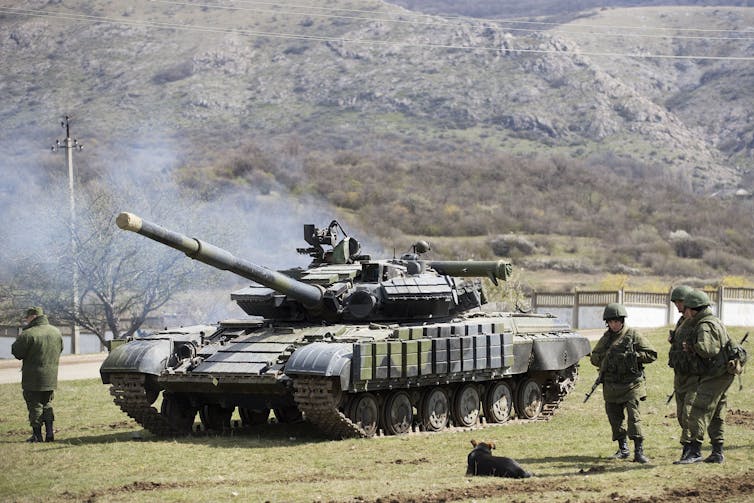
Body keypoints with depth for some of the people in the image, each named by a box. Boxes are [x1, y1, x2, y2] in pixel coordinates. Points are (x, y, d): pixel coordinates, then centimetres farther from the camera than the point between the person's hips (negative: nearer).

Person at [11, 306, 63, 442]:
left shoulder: (28, 334, -18)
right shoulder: (56, 332, 5)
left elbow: (16, 352, -12)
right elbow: (60, 350, 17)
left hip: (33, 379, -6)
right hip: (51, 378, 6)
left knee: (35, 406, 3)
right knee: (47, 404, 18)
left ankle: (37, 435, 3)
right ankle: (49, 432, 11)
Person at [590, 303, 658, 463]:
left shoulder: (633, 335, -2)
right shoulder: (605, 338, 12)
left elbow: (651, 355, -3)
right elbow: (594, 358, 16)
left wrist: (632, 355, -14)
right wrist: (606, 357, -4)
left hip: (631, 384, -5)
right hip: (611, 386, 5)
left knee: (633, 416, -14)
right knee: (615, 417, 9)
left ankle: (639, 451, -14)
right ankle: (623, 449, 23)